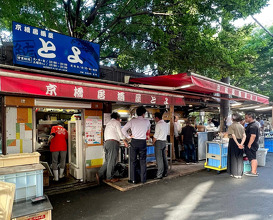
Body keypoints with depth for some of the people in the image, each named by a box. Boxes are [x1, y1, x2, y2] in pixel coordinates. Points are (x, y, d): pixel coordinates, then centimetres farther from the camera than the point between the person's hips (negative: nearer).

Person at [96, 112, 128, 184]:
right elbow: (120, 132, -3)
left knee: (107, 161, 11)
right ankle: (109, 178, 3)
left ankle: (99, 174, 5)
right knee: (112, 161, -3)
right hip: (113, 142, -8)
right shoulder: (116, 122, 4)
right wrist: (125, 141, 4)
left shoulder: (108, 123, 27)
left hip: (106, 142, 8)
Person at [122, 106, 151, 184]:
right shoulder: (147, 121, 1)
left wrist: (128, 136, 3)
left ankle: (133, 179, 14)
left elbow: (123, 129, -4)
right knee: (143, 161, 10)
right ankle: (143, 179, 17)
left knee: (133, 161, 8)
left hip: (134, 142, -1)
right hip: (143, 142, 1)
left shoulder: (132, 121, -2)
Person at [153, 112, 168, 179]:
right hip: (164, 141, 9)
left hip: (159, 142, -9)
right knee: (164, 158, 13)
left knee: (159, 159, -4)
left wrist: (153, 142, 0)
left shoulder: (158, 124, -15)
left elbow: (155, 136, -14)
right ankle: (165, 173, 22)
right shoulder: (165, 124, 11)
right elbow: (166, 133, 13)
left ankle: (159, 175, 0)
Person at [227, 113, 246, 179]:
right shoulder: (241, 126, 7)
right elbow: (244, 136, 0)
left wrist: (237, 144, -19)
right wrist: (241, 143, -8)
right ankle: (239, 173, 17)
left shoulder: (231, 126, -9)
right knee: (239, 158, 12)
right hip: (240, 142, 5)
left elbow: (233, 136, -18)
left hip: (233, 142, -5)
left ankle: (234, 173, 13)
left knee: (233, 158, 6)